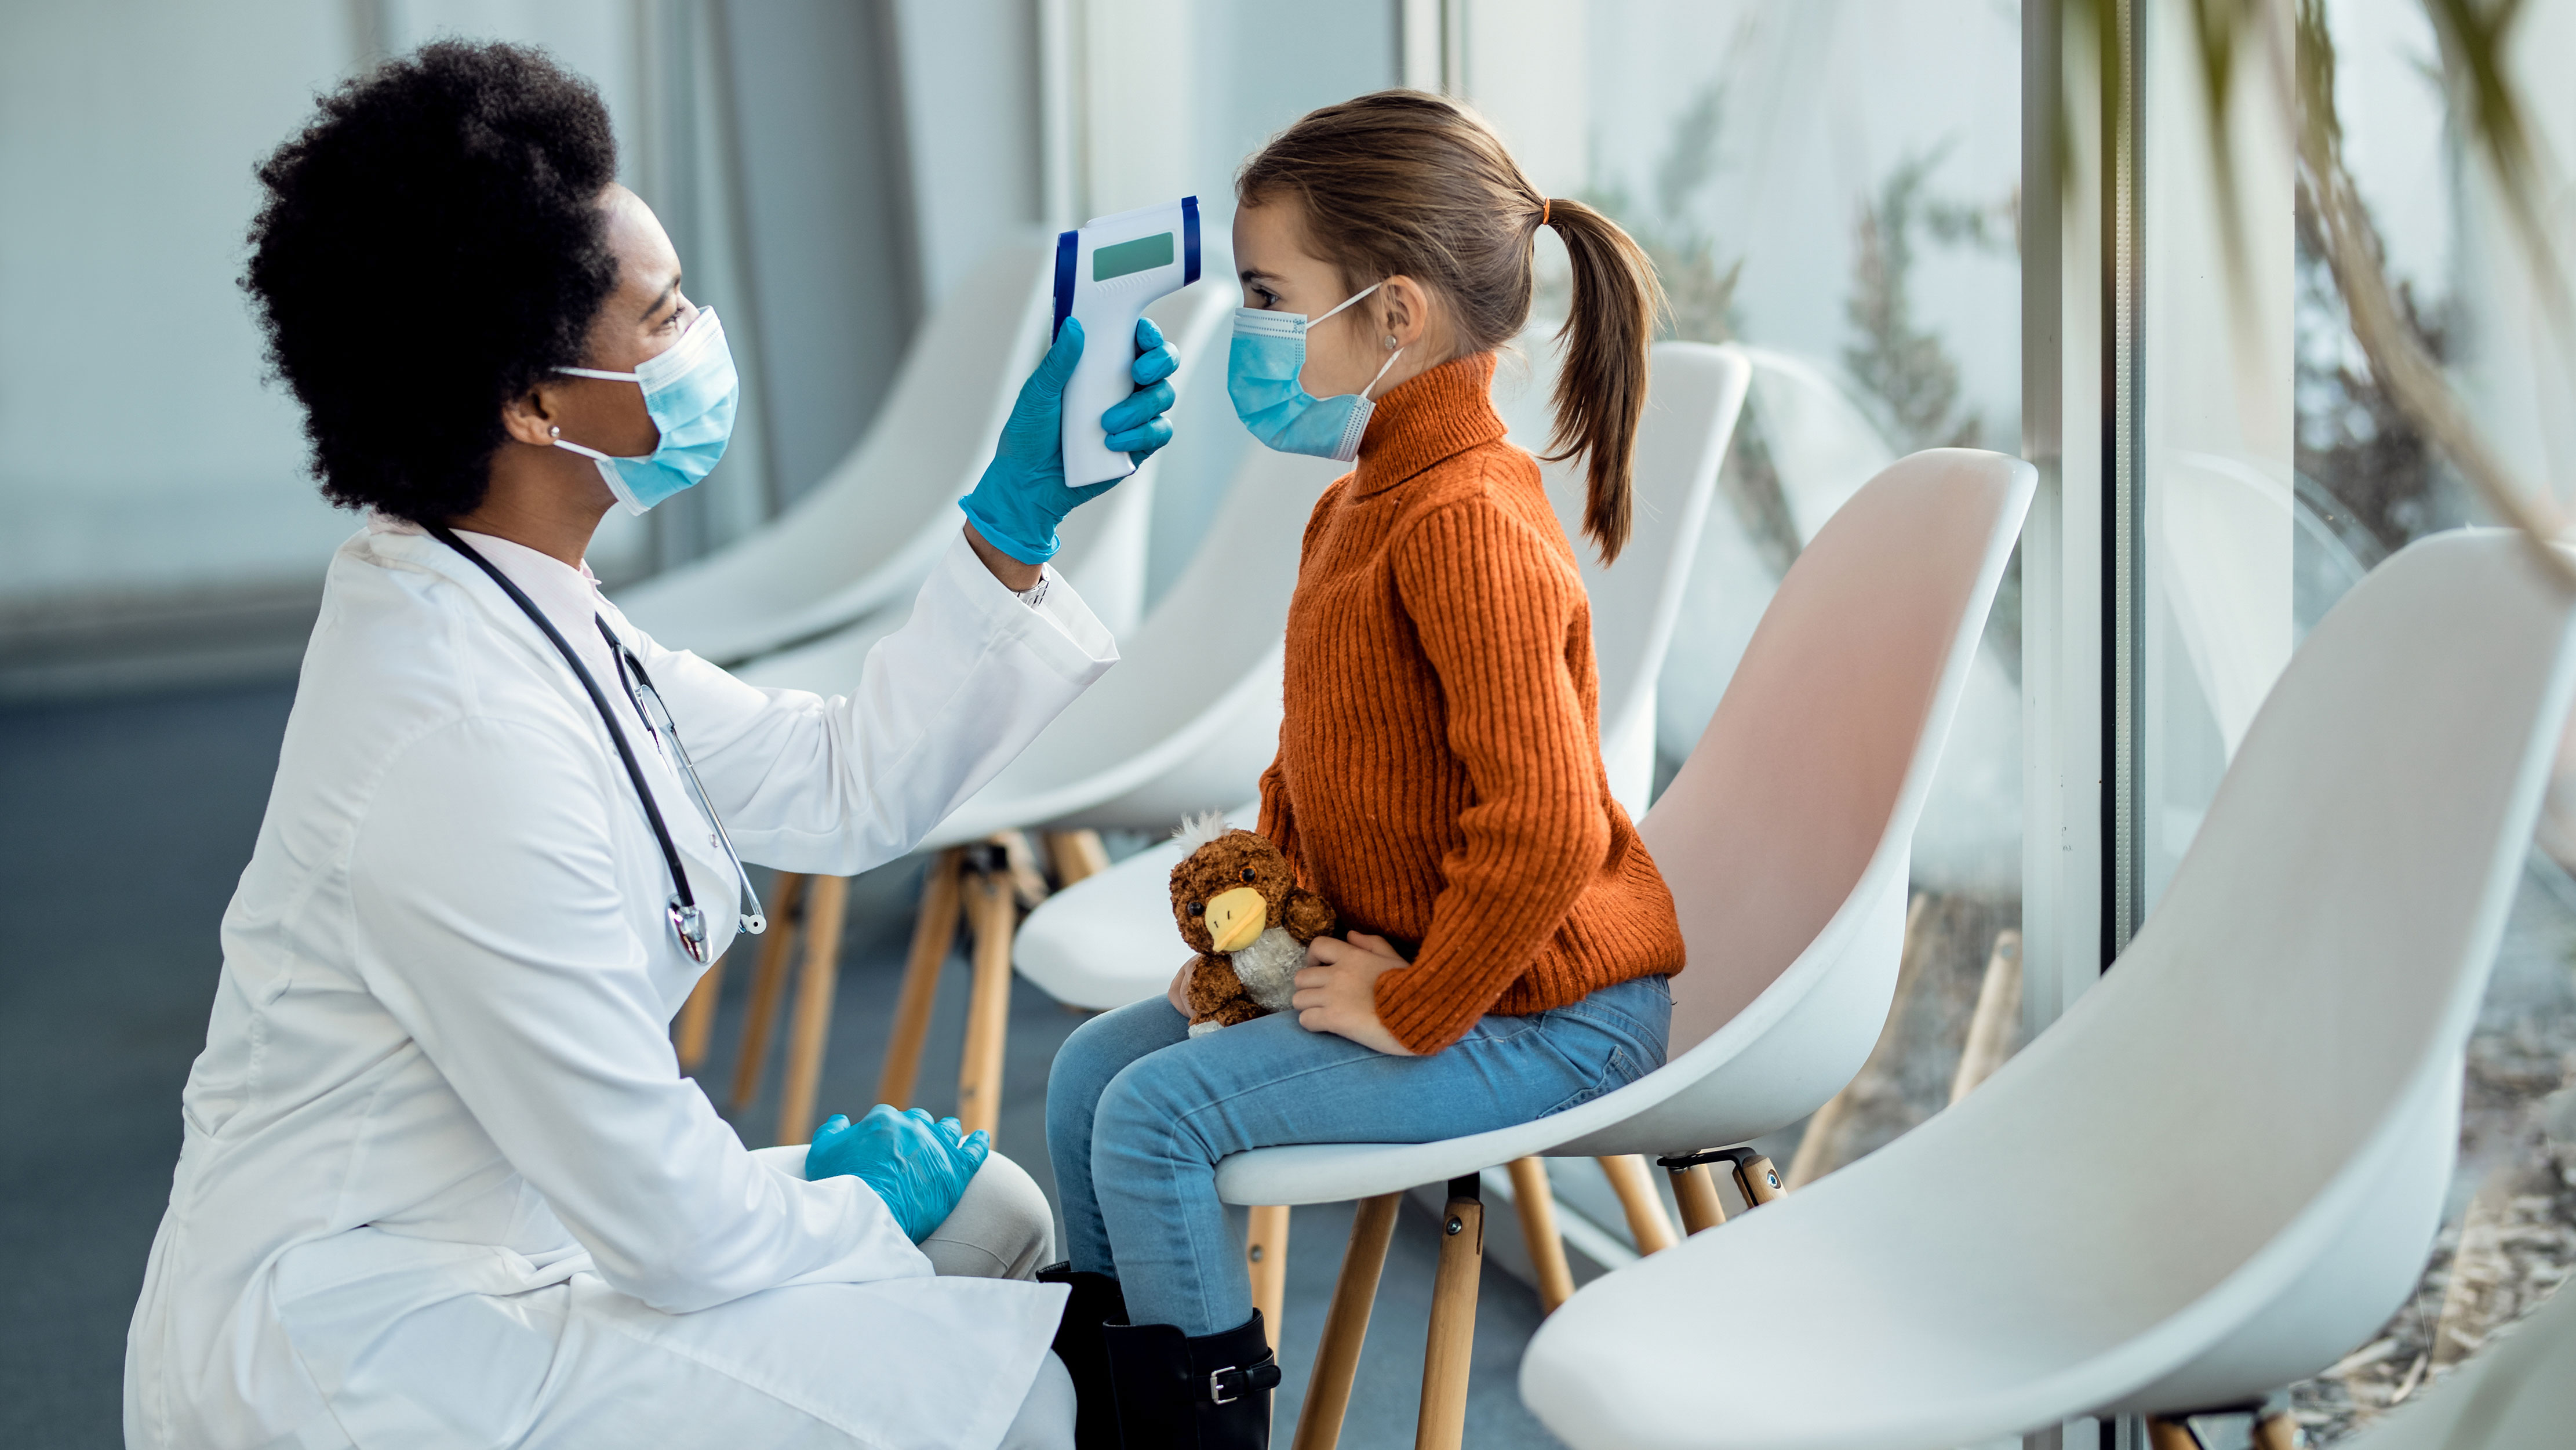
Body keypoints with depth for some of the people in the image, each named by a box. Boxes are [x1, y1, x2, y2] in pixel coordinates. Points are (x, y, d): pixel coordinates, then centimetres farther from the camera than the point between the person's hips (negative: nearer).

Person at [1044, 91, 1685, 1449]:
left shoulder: (1467, 526, -24)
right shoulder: (1355, 506, 11)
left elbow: (1547, 824, -32)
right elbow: (1316, 755, 23)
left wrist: (1411, 1008, -22)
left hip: (1544, 1018, -10)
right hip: (1389, 951, 11)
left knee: (1157, 1113, -19)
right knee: (1091, 1065, 10)